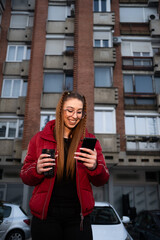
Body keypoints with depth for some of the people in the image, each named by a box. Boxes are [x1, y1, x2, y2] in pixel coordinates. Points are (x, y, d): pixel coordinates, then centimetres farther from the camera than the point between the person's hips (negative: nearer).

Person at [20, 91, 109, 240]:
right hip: (45, 215, 0)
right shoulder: (40, 138, 1)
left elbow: (102, 180, 1)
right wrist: (37, 170, -18)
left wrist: (94, 167, -22)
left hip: (78, 216, 1)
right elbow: (25, 176, 5)